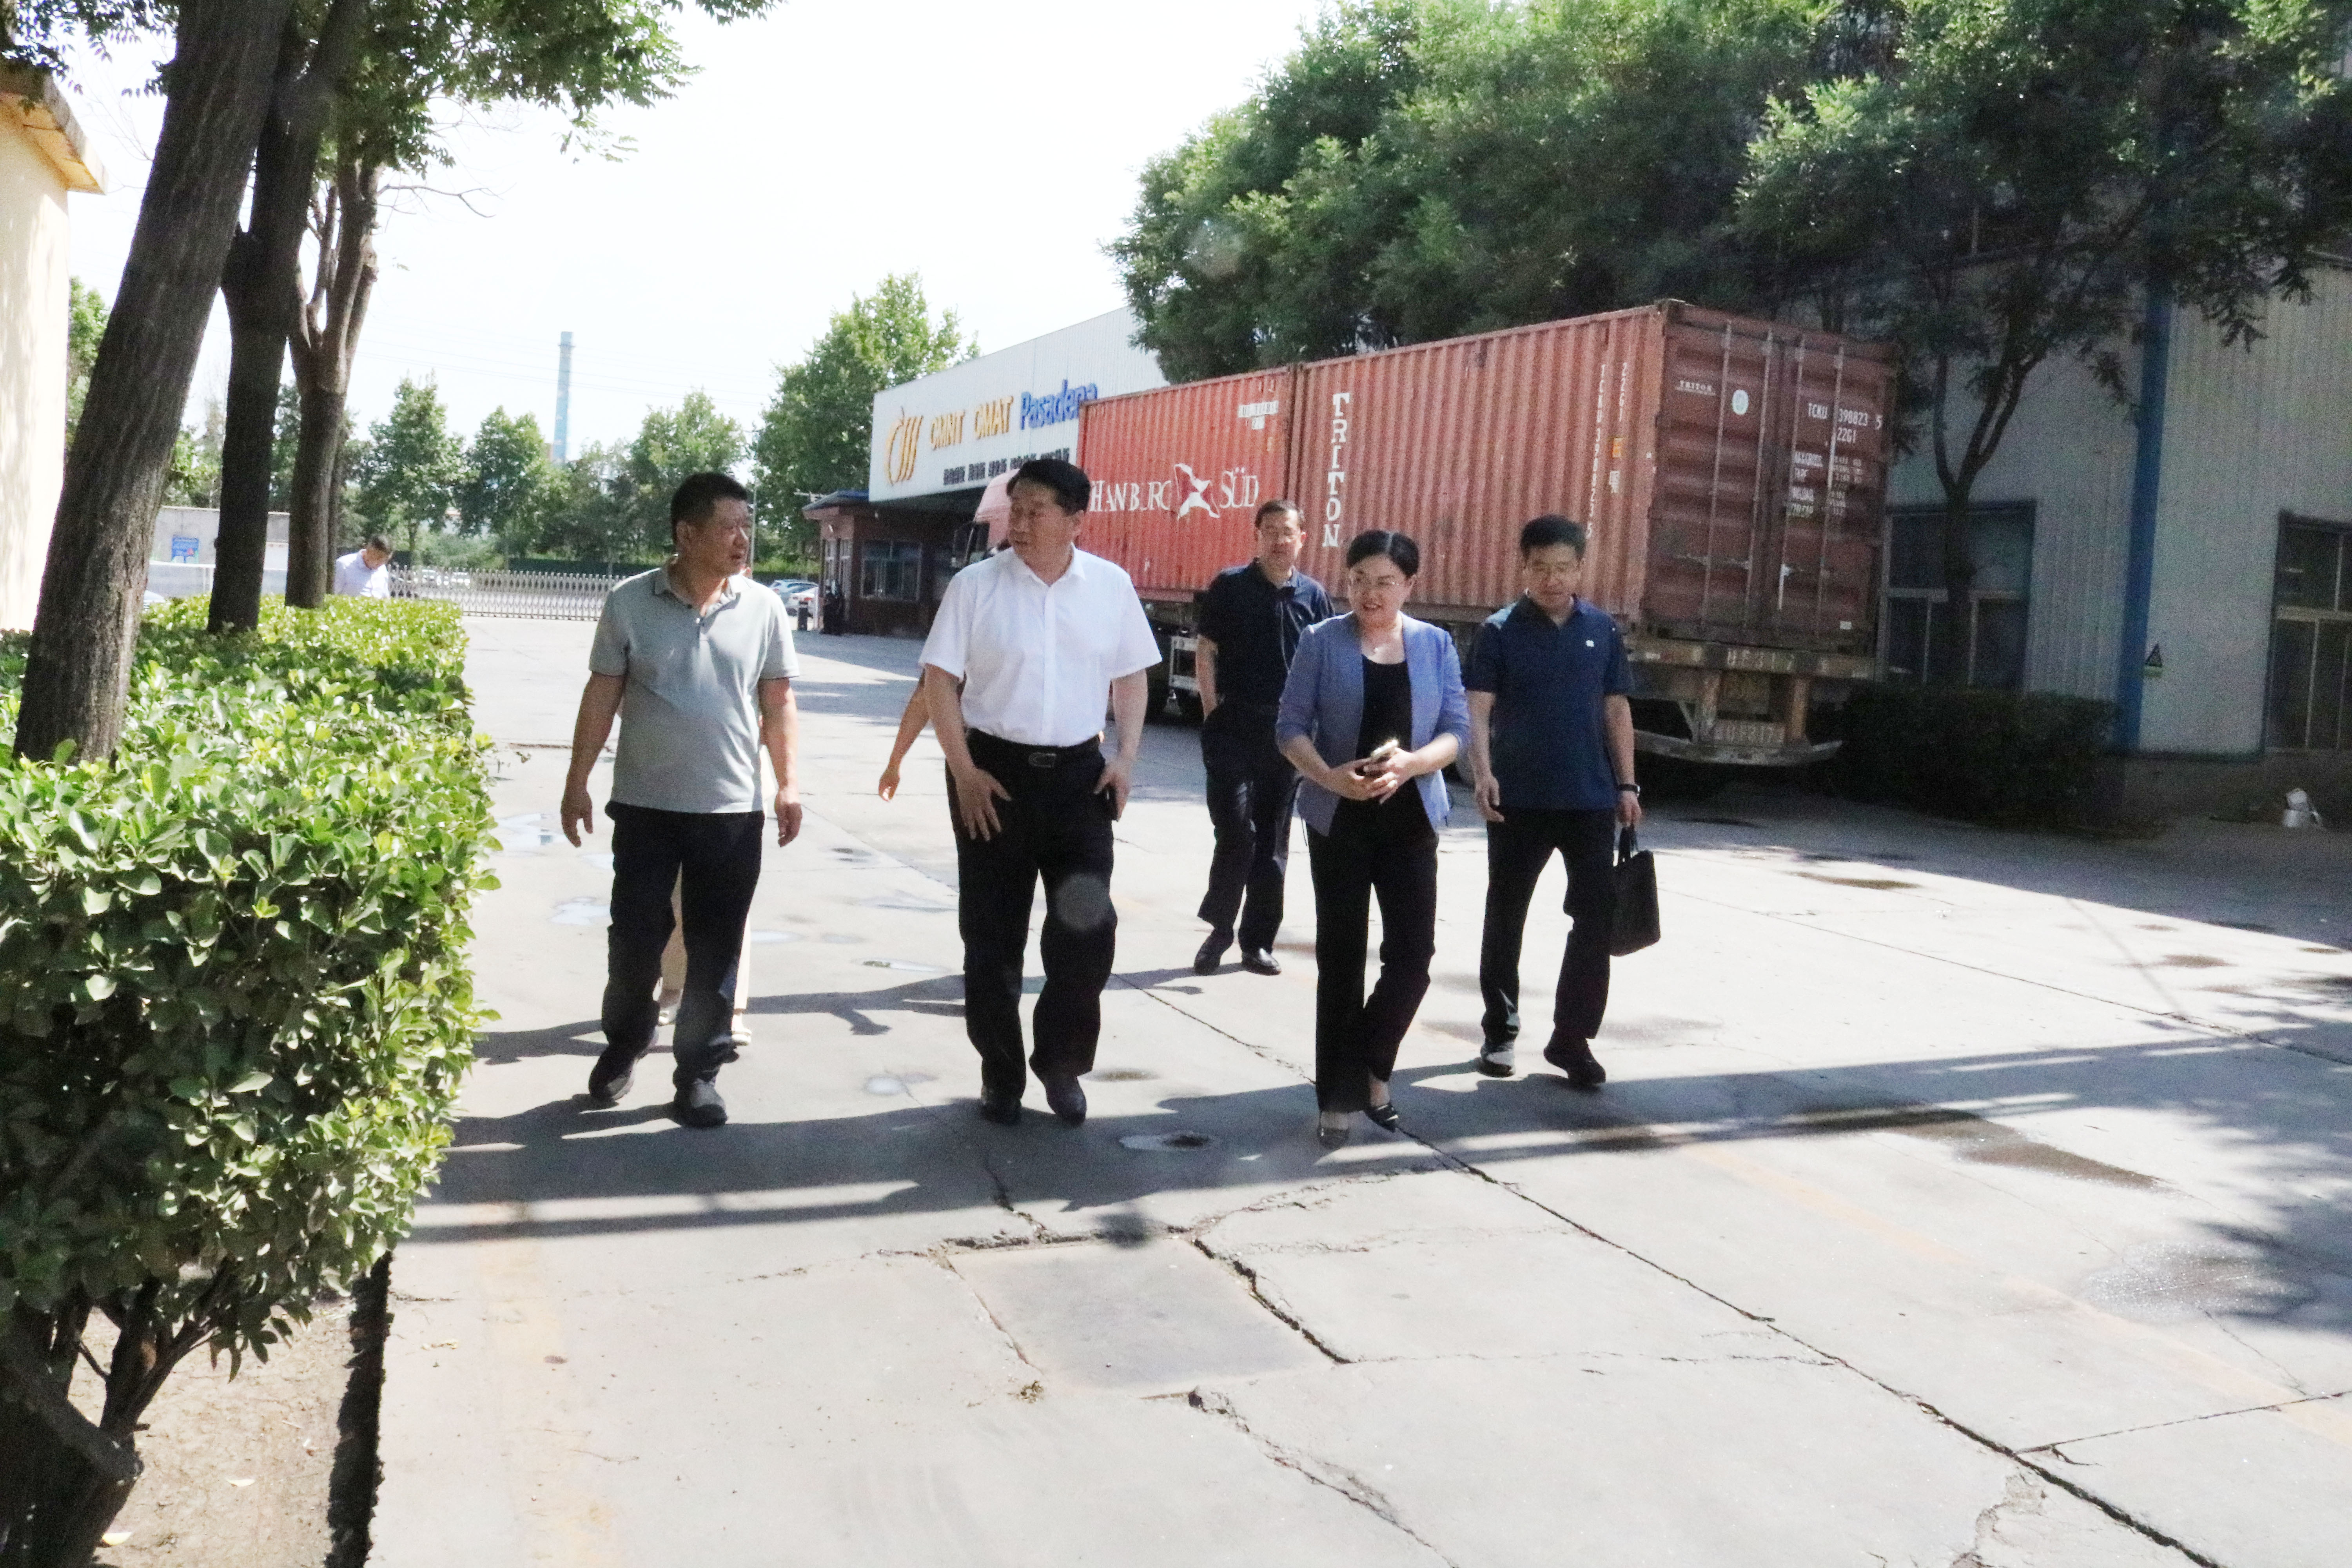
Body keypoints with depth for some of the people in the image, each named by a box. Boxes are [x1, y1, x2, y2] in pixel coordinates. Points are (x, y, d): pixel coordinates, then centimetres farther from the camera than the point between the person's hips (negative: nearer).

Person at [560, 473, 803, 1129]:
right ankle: (623, 1045, 32)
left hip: (732, 809, 1)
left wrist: (789, 783, 1)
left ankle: (698, 1070, 17)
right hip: (645, 804, 0)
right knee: (635, 934, 9)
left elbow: (778, 703, 6)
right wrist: (578, 782, 2)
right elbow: (602, 696, 2)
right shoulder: (630, 602, -3)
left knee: (715, 947, 5)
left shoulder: (763, 608, 0)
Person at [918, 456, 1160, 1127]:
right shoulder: (976, 585, -5)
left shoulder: (1111, 586, 2)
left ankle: (1061, 1061, 19)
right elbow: (940, 682, -3)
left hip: (1078, 772, 1)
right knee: (992, 934, 6)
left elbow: (1130, 678, 10)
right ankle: (1001, 1074, 23)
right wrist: (964, 771, -10)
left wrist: (1126, 758, -1)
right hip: (995, 770, -1)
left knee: (1089, 927, -4)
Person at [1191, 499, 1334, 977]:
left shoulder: (1313, 595, 6)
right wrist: (1212, 711, -6)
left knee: (1273, 841, 8)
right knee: (1237, 830, -10)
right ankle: (1220, 927, 10)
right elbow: (1206, 652, 1)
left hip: (1288, 729, 3)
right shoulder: (1230, 586, 0)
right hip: (1234, 725, -3)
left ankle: (1258, 942, 18)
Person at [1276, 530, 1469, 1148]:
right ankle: (1339, 1097, 14)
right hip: (1339, 819, -2)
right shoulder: (1322, 642, -2)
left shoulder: (1436, 645, 4)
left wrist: (1413, 762, -20)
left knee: (1413, 953, -2)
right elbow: (1290, 725, -4)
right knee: (1340, 957, 4)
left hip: (1410, 818, 2)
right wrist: (1329, 776, -22)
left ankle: (1370, 1066, 23)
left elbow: (1457, 728, 1)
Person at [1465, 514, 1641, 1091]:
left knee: (1597, 913, -1)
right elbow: (1478, 709, -11)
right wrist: (1482, 773, -26)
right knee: (1506, 915, 8)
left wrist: (1627, 785, 7)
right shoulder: (1500, 630, -3)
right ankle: (1500, 1031, 22)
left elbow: (1617, 709, 11)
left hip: (1590, 799, 2)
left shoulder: (1602, 629, 6)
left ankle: (1572, 1036, 9)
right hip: (1519, 799, -2)